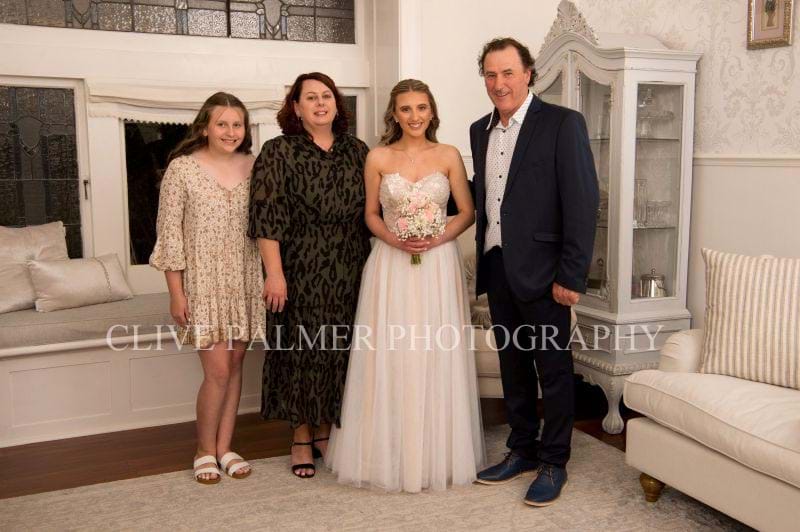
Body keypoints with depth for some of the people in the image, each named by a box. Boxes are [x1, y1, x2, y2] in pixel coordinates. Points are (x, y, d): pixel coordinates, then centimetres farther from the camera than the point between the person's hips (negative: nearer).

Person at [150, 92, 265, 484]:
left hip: (244, 280, 4)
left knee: (234, 365, 9)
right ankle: (205, 449, 17)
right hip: (203, 280, -4)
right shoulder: (181, 168, -7)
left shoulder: (253, 166, 3)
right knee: (217, 370, -4)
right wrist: (176, 293, -9)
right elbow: (169, 233, -7)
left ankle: (224, 446, 23)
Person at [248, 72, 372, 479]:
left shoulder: (357, 151, 9)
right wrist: (274, 273, -16)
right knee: (301, 351, 3)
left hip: (348, 275, 4)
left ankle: (325, 431, 26)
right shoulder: (278, 152, -2)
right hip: (300, 273, -3)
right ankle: (302, 438, 18)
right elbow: (266, 217, -9)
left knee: (340, 350, 9)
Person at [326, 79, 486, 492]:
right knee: (389, 358, 2)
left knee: (436, 356, 3)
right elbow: (370, 214, 8)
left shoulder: (449, 156, 3)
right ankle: (389, 454, 17)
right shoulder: (378, 158, 3)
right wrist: (394, 239, -11)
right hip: (390, 266, 0)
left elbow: (467, 212, 5)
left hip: (438, 265, 0)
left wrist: (438, 238, -11)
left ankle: (437, 454, 19)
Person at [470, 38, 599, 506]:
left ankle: (553, 463, 20)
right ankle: (522, 450, 32)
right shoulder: (480, 130, 11)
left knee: (553, 369, 5)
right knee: (513, 364, 16)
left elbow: (582, 202, -13)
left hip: (541, 270, -6)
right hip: (497, 268, 6)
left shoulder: (563, 123, -9)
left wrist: (571, 275, -17)